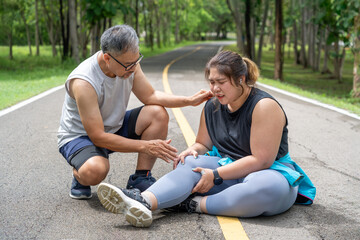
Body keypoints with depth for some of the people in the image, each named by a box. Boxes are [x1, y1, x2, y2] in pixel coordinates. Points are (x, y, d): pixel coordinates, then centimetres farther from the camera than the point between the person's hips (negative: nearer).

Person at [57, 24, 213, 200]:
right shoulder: (83, 83, -33)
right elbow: (98, 137, -31)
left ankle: (140, 179, -6)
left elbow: (150, 96, 0)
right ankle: (79, 176, 0)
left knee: (158, 114, -14)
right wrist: (145, 146, -31)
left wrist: (189, 100, -14)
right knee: (95, 170, -39)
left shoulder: (129, 62, -13)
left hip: (114, 127, 7)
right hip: (79, 136, -7)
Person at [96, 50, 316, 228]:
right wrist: (194, 150, -7)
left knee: (267, 186, -41)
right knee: (190, 164, -20)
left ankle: (194, 204, -30)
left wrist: (216, 175, -22)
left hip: (269, 172, -5)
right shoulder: (212, 107, 7)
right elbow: (203, 143, 19)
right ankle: (144, 202, -47)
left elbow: (261, 160, -19)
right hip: (228, 169, 6)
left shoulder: (264, 106, -15)